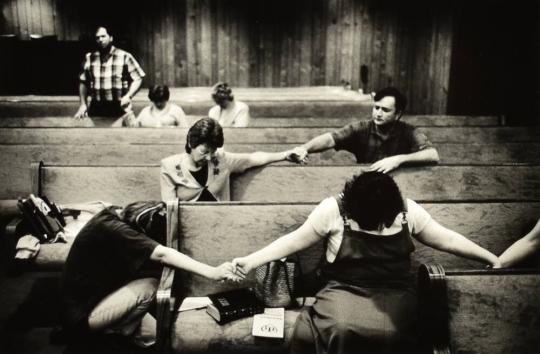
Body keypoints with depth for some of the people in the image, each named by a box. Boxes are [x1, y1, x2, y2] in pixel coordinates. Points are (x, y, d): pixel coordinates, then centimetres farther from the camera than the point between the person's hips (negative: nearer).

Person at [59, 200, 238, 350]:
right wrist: (212, 272, -38)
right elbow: (162, 255, -35)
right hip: (81, 315, -8)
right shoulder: (111, 228, -28)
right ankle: (112, 335, -1)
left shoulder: (114, 217, -1)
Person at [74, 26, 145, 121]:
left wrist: (128, 96, -12)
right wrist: (83, 104, 8)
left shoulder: (124, 57, 2)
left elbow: (137, 79, 2)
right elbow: (83, 83, 17)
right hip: (96, 109, 3)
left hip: (120, 109, -2)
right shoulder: (89, 58, 11)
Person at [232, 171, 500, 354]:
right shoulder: (333, 210, -9)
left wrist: (493, 260, 7)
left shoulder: (407, 211, -2)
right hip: (344, 289, -1)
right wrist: (251, 261, -12)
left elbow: (447, 239, 8)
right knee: (339, 329, -34)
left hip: (393, 292, 2)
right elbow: (294, 241, -4)